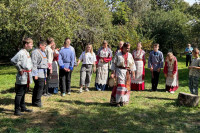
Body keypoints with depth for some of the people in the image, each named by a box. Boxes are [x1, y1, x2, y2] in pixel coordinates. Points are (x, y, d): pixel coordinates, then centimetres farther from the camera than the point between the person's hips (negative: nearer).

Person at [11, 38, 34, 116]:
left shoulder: (27, 52, 13)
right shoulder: (21, 53, -16)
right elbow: (13, 60, -27)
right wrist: (20, 69, -19)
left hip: (27, 76, 9)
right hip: (22, 77, -9)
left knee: (24, 92, 18)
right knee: (19, 93, -2)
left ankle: (23, 107, 30)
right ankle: (17, 110, 5)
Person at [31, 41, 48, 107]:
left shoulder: (43, 52, 21)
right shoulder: (35, 52, -11)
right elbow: (34, 64, -16)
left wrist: (46, 73, 25)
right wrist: (35, 74, -19)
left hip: (43, 73, 10)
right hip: (38, 73, -10)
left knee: (43, 86, 11)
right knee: (39, 87, -9)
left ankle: (35, 101, 22)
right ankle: (37, 102, 3)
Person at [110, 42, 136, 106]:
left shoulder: (130, 55, 9)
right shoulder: (118, 54, -2)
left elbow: (132, 64, 11)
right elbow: (114, 64, -2)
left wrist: (133, 73, 5)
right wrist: (112, 73, -7)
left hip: (127, 73, 4)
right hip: (120, 72, -4)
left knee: (126, 86, 7)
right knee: (120, 86, -10)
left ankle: (123, 101, 19)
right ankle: (117, 101, -4)